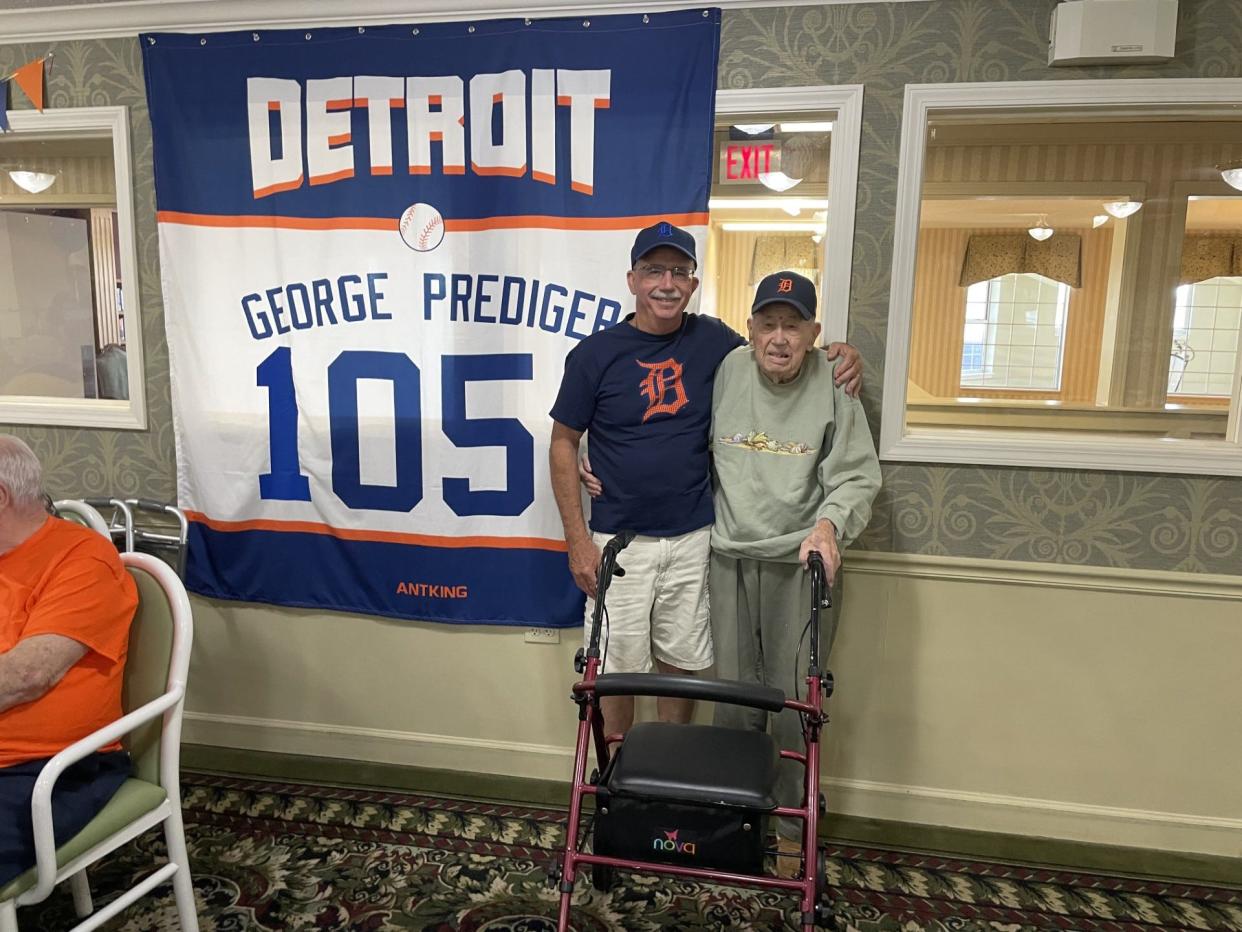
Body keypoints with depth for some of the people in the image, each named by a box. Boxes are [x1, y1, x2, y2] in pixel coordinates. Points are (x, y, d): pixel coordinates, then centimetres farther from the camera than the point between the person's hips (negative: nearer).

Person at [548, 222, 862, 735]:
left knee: (682, 664, 15)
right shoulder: (595, 353, -6)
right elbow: (563, 443, 0)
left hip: (693, 538, 2)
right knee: (616, 671, 7)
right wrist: (578, 539, -6)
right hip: (619, 540, -2)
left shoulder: (712, 340, 0)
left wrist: (836, 354, -4)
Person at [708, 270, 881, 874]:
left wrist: (829, 523, -24)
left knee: (795, 703, 3)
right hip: (730, 560, 3)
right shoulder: (725, 373, 1)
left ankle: (791, 827, 24)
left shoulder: (835, 388, -5)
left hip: (802, 564, -2)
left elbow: (857, 478, -5)